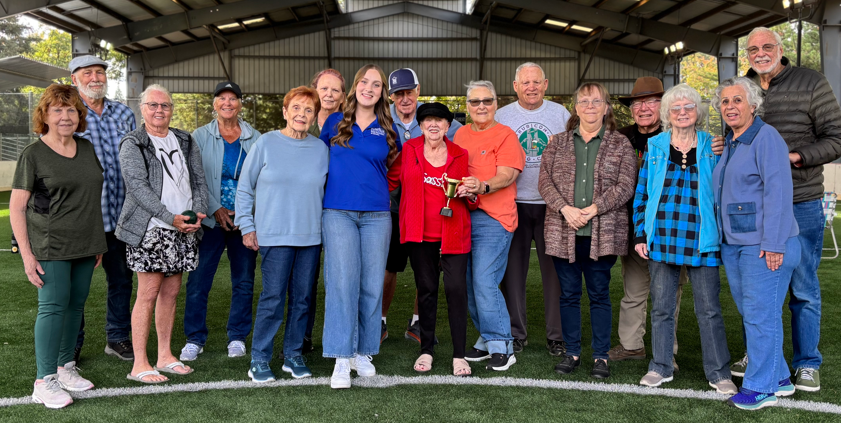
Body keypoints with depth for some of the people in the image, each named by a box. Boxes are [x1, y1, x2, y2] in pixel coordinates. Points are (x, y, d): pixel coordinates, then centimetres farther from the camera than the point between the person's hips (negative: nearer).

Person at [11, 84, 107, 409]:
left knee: (76, 304, 11)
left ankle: (65, 366, 25)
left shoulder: (88, 149, 10)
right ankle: (44, 381, 4)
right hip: (50, 247, -5)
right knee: (53, 306, -5)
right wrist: (26, 254, -13)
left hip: (84, 245, 6)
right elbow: (16, 207, -7)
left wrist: (99, 242, 16)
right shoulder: (33, 154, -6)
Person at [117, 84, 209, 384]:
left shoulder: (186, 142, 15)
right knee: (148, 293, -6)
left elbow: (199, 180, 12)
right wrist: (171, 218, -19)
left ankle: (165, 356, 19)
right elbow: (137, 187, -11)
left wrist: (198, 212, -6)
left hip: (184, 229, 5)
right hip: (150, 229, -5)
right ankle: (139, 364, 0)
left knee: (171, 292, 10)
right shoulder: (132, 144, -1)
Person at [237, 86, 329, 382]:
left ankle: (293, 355, 21)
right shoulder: (266, 143, 0)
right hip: (275, 235, -3)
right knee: (273, 298, -6)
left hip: (311, 236, 4)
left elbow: (328, 190, 15)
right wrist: (247, 226, 0)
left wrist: (326, 226, 8)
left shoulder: (321, 148, 8)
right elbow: (245, 188, 4)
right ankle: (259, 360, 8)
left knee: (302, 298, 8)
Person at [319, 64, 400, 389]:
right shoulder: (335, 122, 8)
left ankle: (363, 352, 16)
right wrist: (343, 179, 12)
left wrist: (371, 181, 10)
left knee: (372, 284, 3)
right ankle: (341, 359, -5)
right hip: (338, 212, -2)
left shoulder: (388, 130, 10)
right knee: (342, 281, -10)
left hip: (376, 215, 2)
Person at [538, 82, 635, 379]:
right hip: (563, 232, 2)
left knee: (599, 294, 5)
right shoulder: (558, 143, 11)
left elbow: (625, 185, -3)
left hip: (602, 233, -2)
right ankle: (572, 352, 21)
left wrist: (594, 209, -14)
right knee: (568, 294, 8)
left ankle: (601, 356, 16)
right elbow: (544, 180, 3)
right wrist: (565, 208, -13)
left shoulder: (620, 144, 6)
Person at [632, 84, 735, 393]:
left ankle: (718, 373, 15)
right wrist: (640, 234, 4)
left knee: (709, 309, 3)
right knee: (661, 306, 9)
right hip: (662, 238, 1)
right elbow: (641, 193, 10)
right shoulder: (654, 146, 8)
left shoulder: (711, 147, 6)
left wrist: (724, 235, 2)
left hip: (702, 241, -1)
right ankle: (661, 367, 22)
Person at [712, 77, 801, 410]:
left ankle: (761, 388, 6)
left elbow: (778, 191, -17)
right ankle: (779, 378, 26)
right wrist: (723, 237, 17)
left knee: (761, 314, -4)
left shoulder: (766, 138, -10)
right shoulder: (729, 144, 16)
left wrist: (773, 243, -21)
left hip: (764, 244, -9)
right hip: (733, 243, 9)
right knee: (750, 313, 13)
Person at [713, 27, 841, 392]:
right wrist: (722, 149, -1)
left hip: (801, 206, -4)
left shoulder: (811, 84, -4)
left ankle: (807, 364, 18)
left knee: (803, 289, 4)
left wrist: (795, 157, -21)